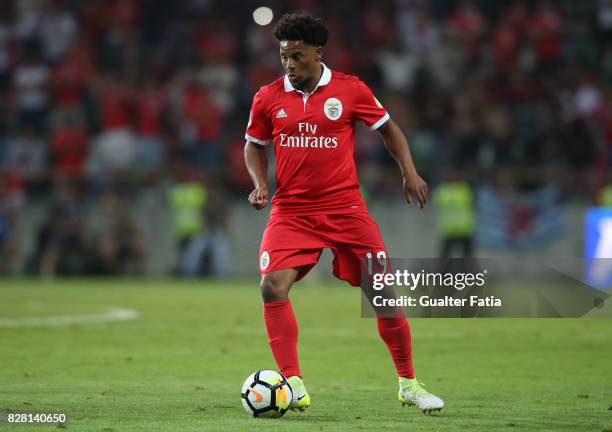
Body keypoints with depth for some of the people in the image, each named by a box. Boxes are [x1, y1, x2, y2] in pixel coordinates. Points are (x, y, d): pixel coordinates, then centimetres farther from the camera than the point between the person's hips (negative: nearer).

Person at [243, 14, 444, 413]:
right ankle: (294, 385, -12)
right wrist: (260, 184, -2)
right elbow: (255, 145, 15)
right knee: (273, 287, -20)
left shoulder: (350, 89, -3)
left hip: (345, 208, -1)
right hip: (291, 211, 1)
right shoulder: (268, 98, 1)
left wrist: (409, 171, -2)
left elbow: (388, 128, 9)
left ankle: (408, 384, 17)